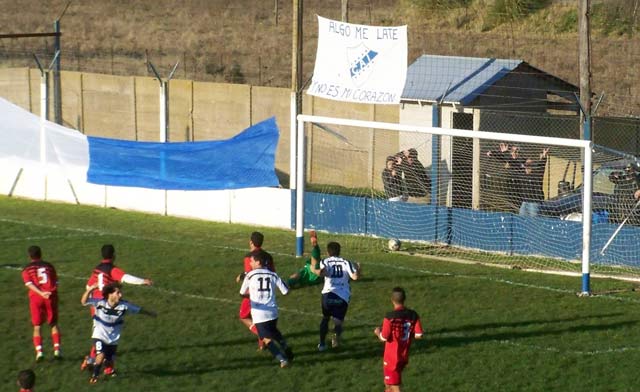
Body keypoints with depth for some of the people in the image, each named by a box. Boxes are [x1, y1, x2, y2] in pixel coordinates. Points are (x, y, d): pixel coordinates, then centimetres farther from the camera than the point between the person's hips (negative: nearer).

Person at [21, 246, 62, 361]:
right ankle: (57, 349, 1)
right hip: (51, 296, 1)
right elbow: (55, 282, 6)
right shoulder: (49, 266, 15)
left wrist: (42, 294, -17)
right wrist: (49, 293, 9)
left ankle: (39, 351, -8)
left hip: (36, 297, -1)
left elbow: (30, 284, -8)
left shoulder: (27, 269, 8)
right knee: (54, 324, 13)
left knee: (37, 326, 6)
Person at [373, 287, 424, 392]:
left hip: (391, 357, -6)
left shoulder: (390, 317, -21)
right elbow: (419, 335, -4)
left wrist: (378, 332, 4)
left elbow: (384, 338, -18)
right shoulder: (413, 315, -6)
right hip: (405, 356, 6)